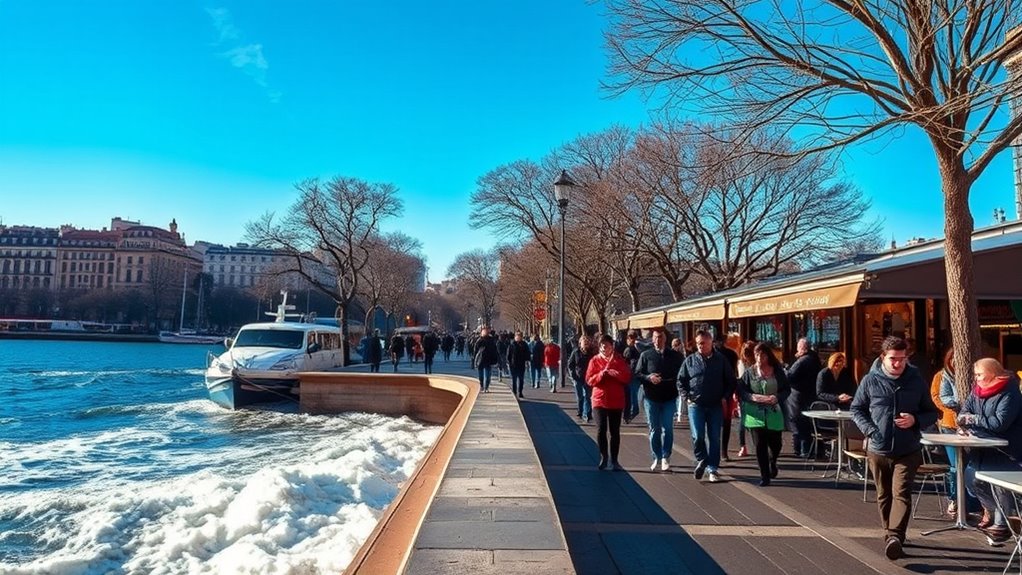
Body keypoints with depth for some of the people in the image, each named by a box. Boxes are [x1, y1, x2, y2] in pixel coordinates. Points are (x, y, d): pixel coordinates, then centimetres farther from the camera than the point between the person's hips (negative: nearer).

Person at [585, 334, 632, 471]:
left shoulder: (620, 360, 3)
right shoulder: (595, 360, 1)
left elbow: (628, 378, -2)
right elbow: (589, 380, -5)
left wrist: (615, 374, -19)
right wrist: (601, 374, -20)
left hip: (616, 400, 1)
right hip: (600, 399, -1)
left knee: (615, 431, 4)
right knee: (601, 430, -3)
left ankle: (614, 460, 12)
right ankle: (603, 457, 16)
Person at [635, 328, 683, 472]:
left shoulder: (675, 356, 5)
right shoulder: (645, 355, 3)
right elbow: (637, 374, 0)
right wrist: (648, 377, -17)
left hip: (669, 398, 0)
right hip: (651, 398, 0)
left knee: (667, 429, 0)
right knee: (654, 429, 7)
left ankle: (665, 458, 9)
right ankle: (657, 458, 17)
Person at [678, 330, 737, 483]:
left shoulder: (721, 360, 3)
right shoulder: (690, 360, 4)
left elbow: (730, 381, 9)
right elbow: (681, 380, 10)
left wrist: (725, 397, -2)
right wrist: (686, 397, -1)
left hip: (716, 406, 0)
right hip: (695, 405, 0)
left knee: (714, 439, 4)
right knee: (697, 436, -9)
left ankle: (712, 469, 15)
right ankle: (701, 460, 17)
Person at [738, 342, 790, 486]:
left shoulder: (778, 371, 0)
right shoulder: (749, 372, -1)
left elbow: (787, 389, 4)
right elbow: (741, 391, 0)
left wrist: (777, 397, -16)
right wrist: (753, 397, -19)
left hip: (774, 414, 1)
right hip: (755, 414, -1)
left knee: (775, 445, 10)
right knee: (760, 446, -1)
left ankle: (772, 463, 43)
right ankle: (765, 476, 10)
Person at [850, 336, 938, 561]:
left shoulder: (916, 381, 0)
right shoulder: (870, 380, -3)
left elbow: (932, 413, 9)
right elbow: (856, 409, 5)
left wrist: (915, 420, -12)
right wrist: (869, 430, -10)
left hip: (908, 451, -1)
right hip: (878, 450, 1)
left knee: (901, 493, -13)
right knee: (884, 496, 13)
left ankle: (895, 536, -18)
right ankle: (889, 535, 29)